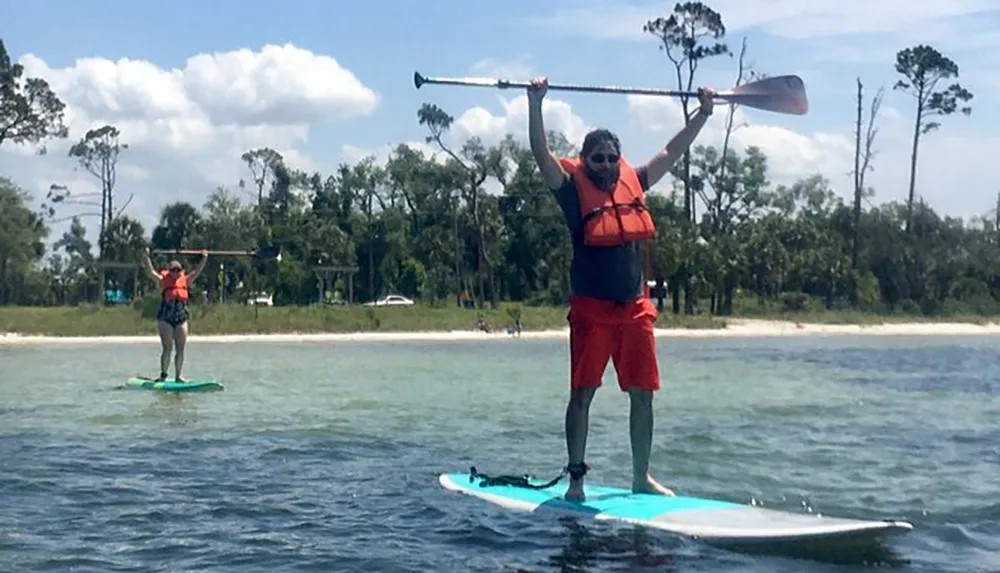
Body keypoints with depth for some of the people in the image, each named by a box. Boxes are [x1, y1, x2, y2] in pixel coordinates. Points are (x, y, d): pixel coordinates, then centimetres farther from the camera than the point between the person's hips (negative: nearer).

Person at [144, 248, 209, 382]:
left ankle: (178, 375, 10)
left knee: (180, 350, 3)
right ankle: (163, 374, 3)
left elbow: (197, 271, 11)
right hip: (165, 320, -3)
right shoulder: (163, 281, 1)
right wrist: (147, 256, -15)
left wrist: (204, 258, 4)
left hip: (181, 320, 3)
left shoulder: (185, 281, 10)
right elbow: (151, 271, -7)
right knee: (167, 349, -6)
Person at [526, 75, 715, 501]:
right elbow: (542, 155, -15)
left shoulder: (633, 184, 11)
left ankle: (642, 477, 20)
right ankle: (576, 478, 7)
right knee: (582, 394, -2)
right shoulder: (574, 190, -2)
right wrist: (535, 104, -25)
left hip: (635, 309, 5)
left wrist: (703, 113, 22)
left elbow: (671, 153, 21)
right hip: (591, 310, -5)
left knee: (643, 394, 8)